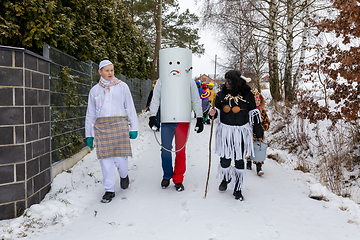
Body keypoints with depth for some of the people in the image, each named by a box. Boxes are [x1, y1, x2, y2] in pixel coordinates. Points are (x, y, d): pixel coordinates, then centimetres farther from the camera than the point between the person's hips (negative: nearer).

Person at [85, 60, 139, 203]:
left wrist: (134, 128, 3)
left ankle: (124, 175, 28)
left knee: (120, 157, -6)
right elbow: (90, 114, 18)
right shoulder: (95, 90, 14)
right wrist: (89, 135, 14)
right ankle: (109, 190, 11)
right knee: (105, 159, -1)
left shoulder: (122, 86, 10)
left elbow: (130, 107, 9)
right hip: (101, 126, 2)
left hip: (119, 125, -2)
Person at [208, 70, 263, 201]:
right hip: (225, 131, 1)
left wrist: (258, 131, 7)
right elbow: (218, 111, 11)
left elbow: (254, 113, 5)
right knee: (225, 158, 6)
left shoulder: (247, 95, -3)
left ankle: (238, 189, 20)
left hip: (241, 132, -1)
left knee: (239, 160, 5)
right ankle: (225, 178, 38)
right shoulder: (221, 94, 1)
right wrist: (214, 113, -13)